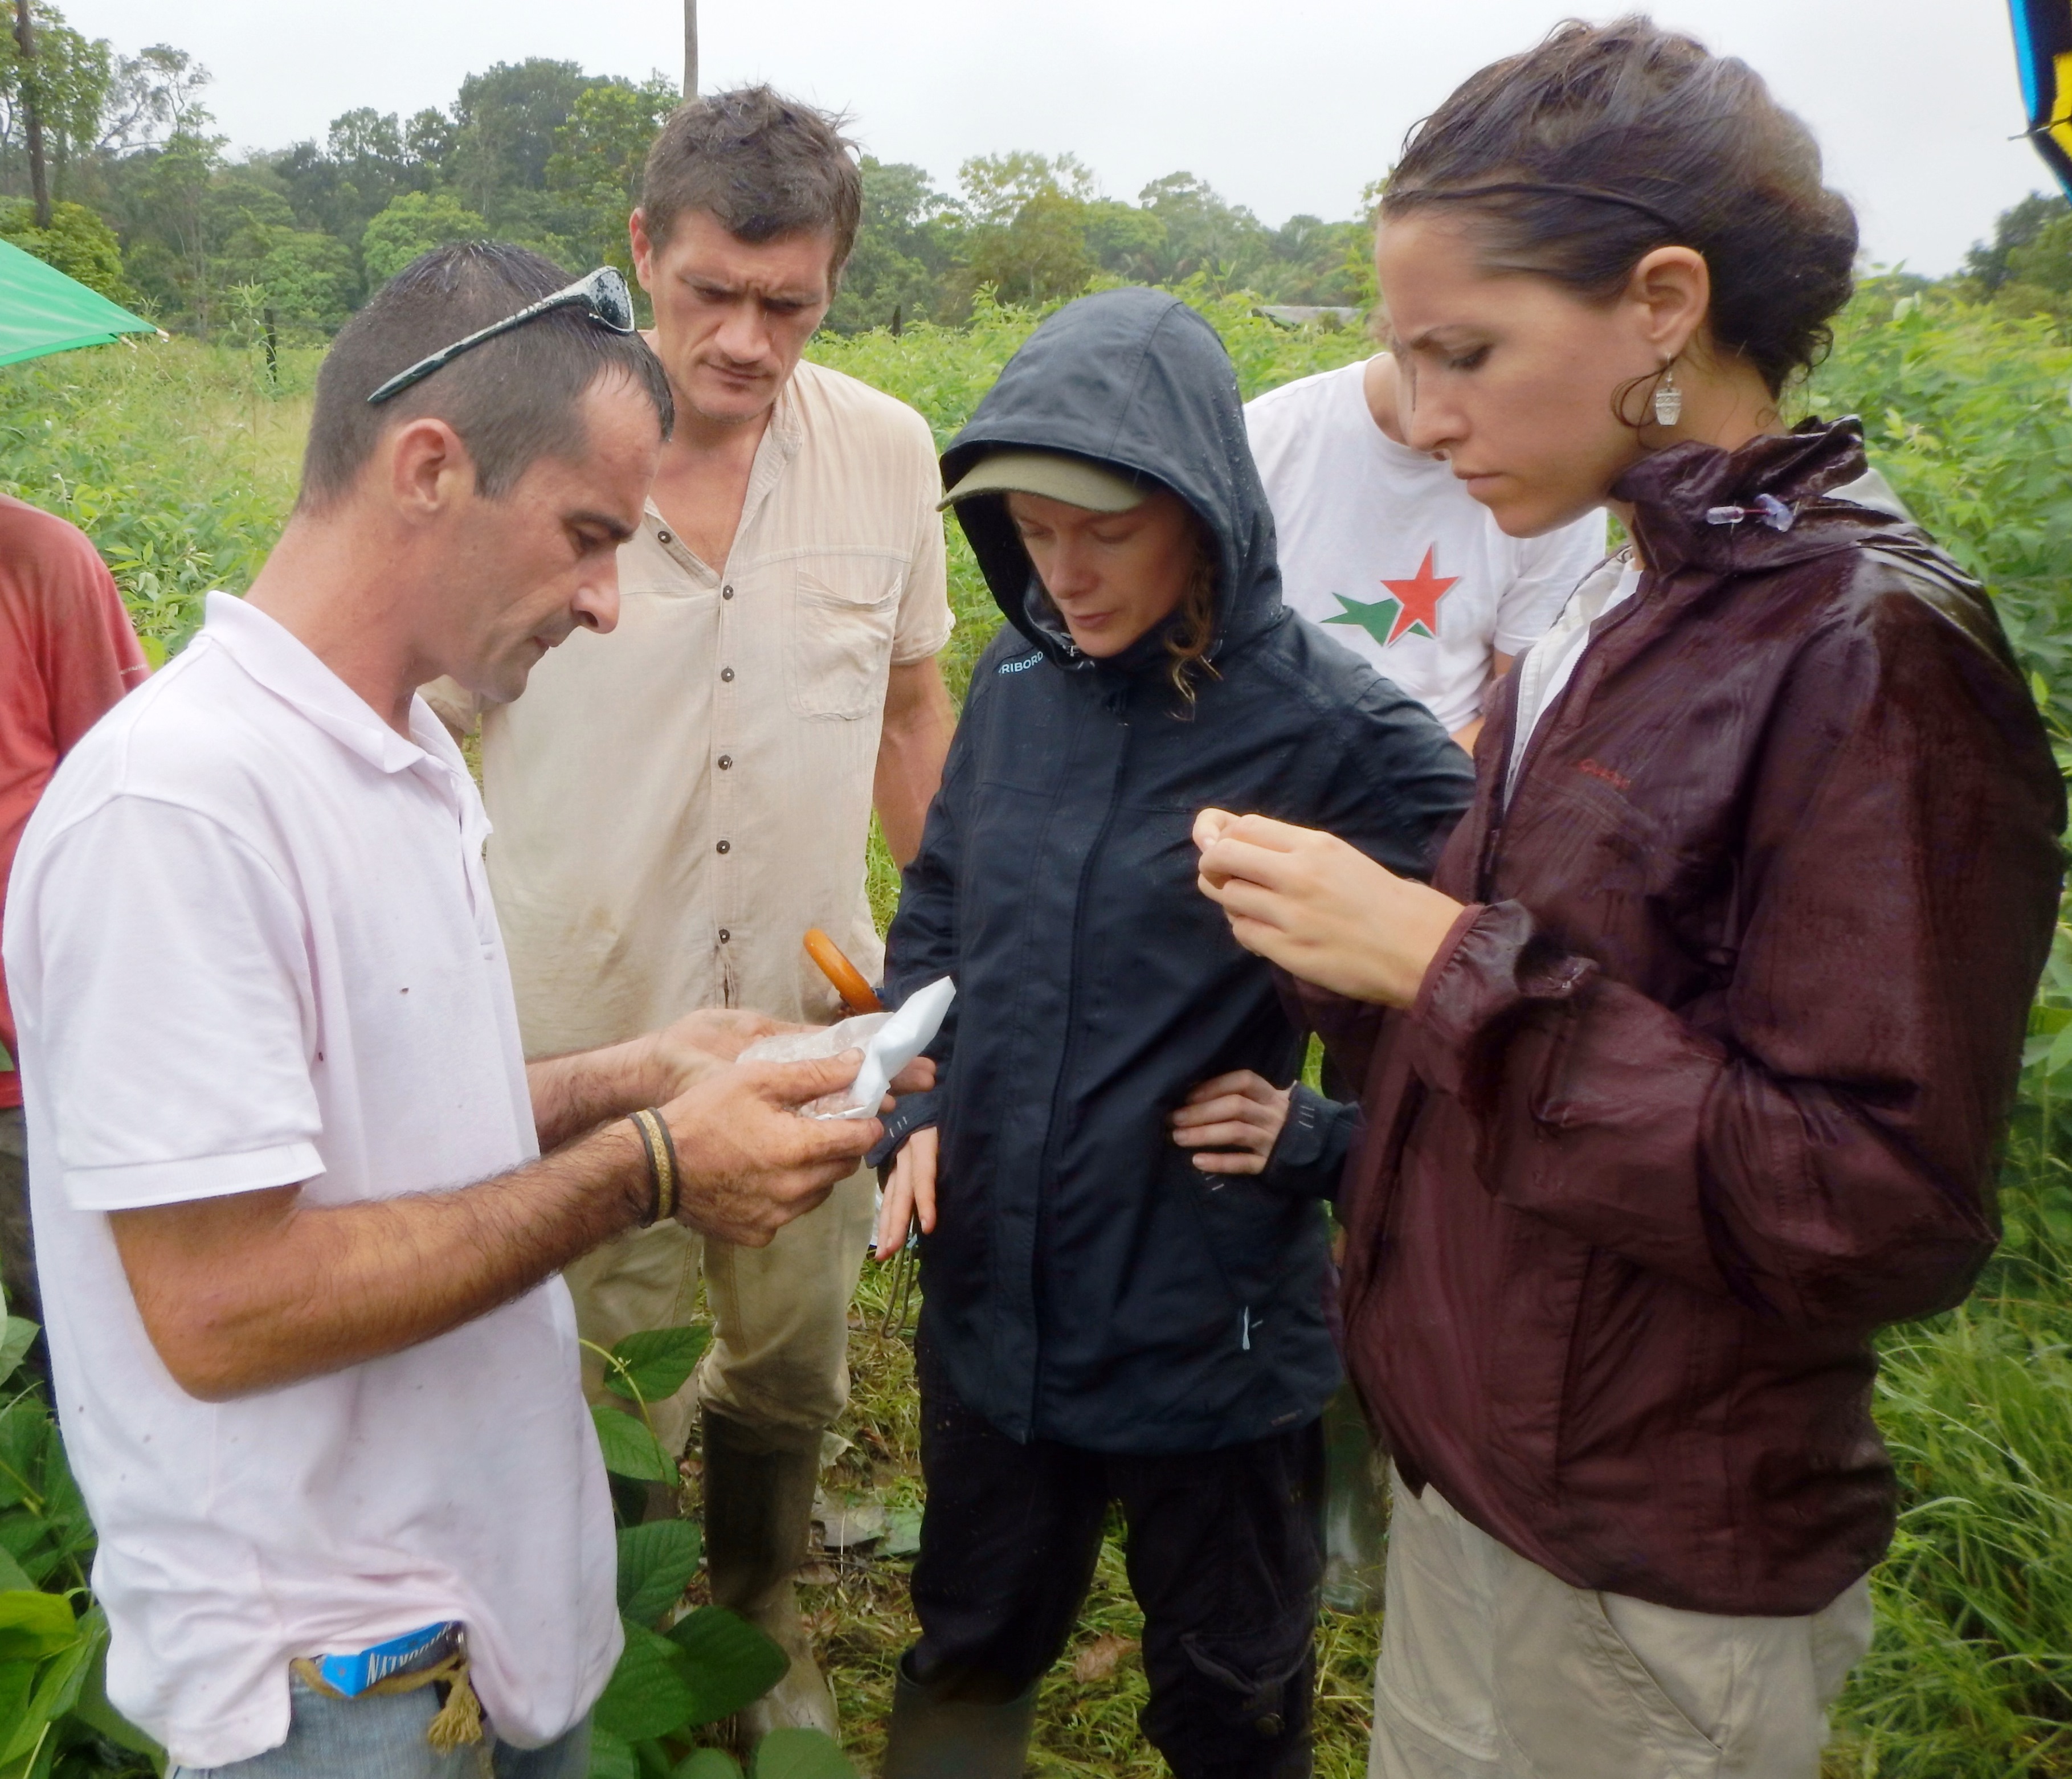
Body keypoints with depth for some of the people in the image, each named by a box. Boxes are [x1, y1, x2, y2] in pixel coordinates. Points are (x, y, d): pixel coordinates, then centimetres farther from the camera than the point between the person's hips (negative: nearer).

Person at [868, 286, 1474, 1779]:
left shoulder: (1346, 740, -19)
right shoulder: (1020, 683, -3)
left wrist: (1319, 1136, -20)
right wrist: (921, 1106, -2)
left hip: (1214, 1328, -4)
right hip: (993, 1296, 5)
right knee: (970, 1646, 27)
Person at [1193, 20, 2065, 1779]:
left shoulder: (1873, 656, -20)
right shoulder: (1617, 618, 2)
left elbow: (1880, 1214, -24)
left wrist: (1442, 957, -25)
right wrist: (1347, 926, -11)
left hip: (1652, 1586, -6)